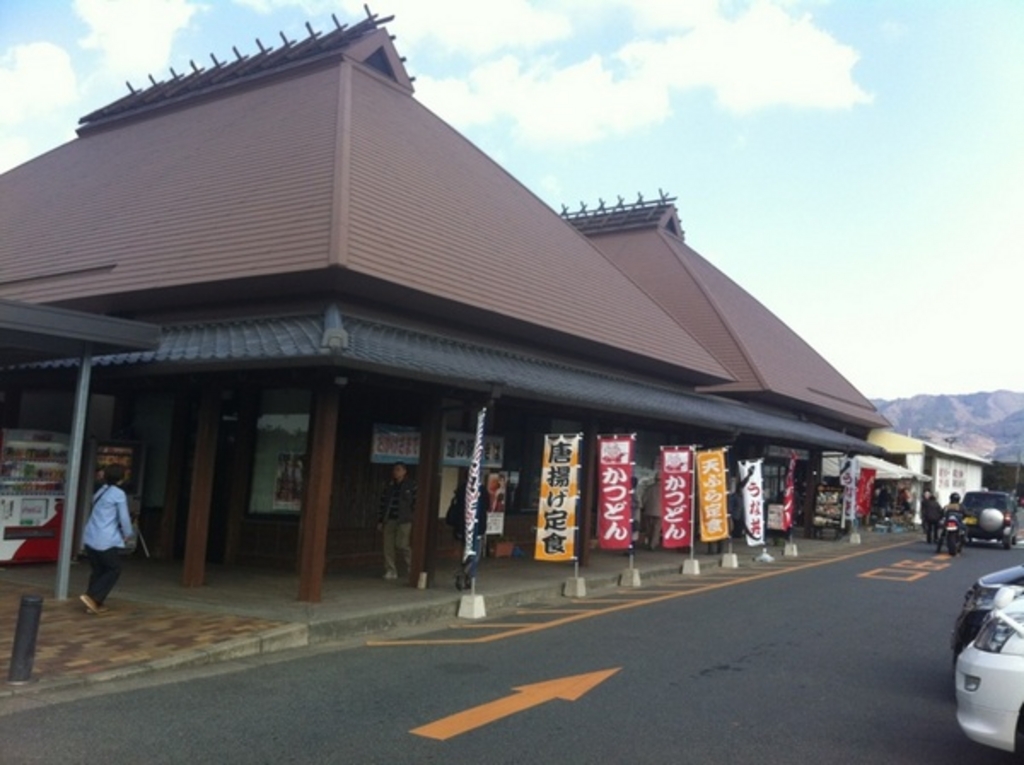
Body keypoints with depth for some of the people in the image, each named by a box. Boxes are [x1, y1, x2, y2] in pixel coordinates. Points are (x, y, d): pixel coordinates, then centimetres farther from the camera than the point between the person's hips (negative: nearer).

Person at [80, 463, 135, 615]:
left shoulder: (100, 492, 15)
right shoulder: (119, 494, -9)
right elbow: (124, 518, -8)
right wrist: (129, 535, 9)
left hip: (90, 537, 8)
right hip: (106, 540, -8)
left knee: (97, 570, 16)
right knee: (114, 570, 6)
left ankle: (94, 603, 16)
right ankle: (92, 597, -4)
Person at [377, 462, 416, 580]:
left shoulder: (411, 486, 0)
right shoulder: (388, 486, 12)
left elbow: (415, 504, -3)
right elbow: (383, 503, 13)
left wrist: (414, 521, -7)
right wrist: (380, 521, 9)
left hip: (404, 521, -4)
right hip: (389, 520, 4)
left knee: (401, 545, -9)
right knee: (388, 546, 1)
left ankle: (410, 565, 15)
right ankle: (391, 571, 8)